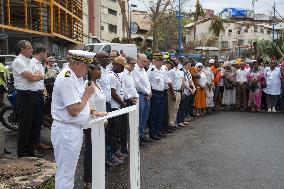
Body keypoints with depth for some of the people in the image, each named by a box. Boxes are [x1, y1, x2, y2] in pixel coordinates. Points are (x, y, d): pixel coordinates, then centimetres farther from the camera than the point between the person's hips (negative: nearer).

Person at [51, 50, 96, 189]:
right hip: (66, 131, -10)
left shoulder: (75, 77, 10)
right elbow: (74, 110, -25)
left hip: (75, 129, 10)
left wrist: (91, 111, 2)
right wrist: (88, 93, -13)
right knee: (65, 173, 3)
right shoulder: (67, 79, -21)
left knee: (69, 171, 21)